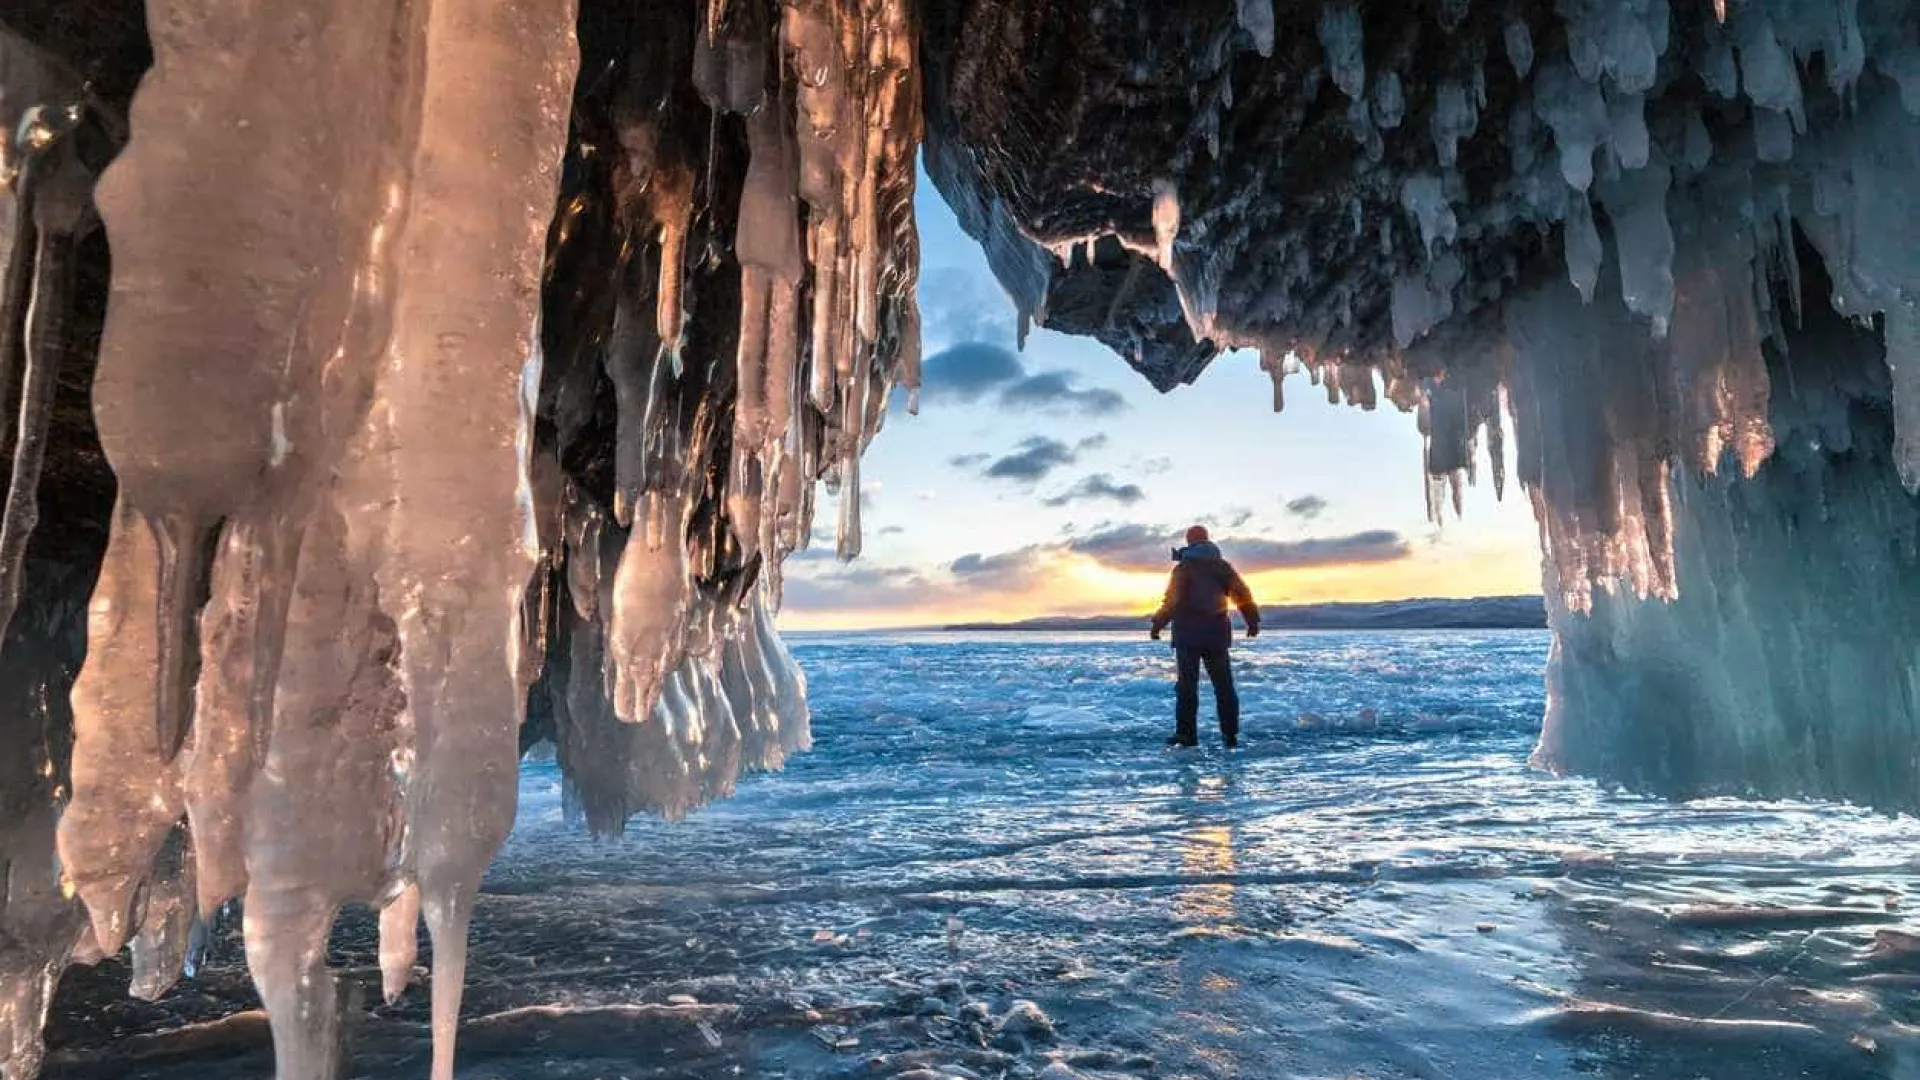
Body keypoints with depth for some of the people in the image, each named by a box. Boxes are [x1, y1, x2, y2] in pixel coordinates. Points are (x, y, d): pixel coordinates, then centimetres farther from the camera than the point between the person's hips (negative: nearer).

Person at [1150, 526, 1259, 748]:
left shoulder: (1183, 567, -5)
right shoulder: (1222, 566, 8)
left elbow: (1172, 599, -14)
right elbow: (1242, 594, 5)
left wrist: (1158, 624, -8)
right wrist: (1253, 621, 15)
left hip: (1188, 633, -4)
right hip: (1217, 632, 4)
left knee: (1187, 684, 0)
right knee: (1223, 684, 9)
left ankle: (1186, 734, -2)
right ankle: (1230, 735, 8)